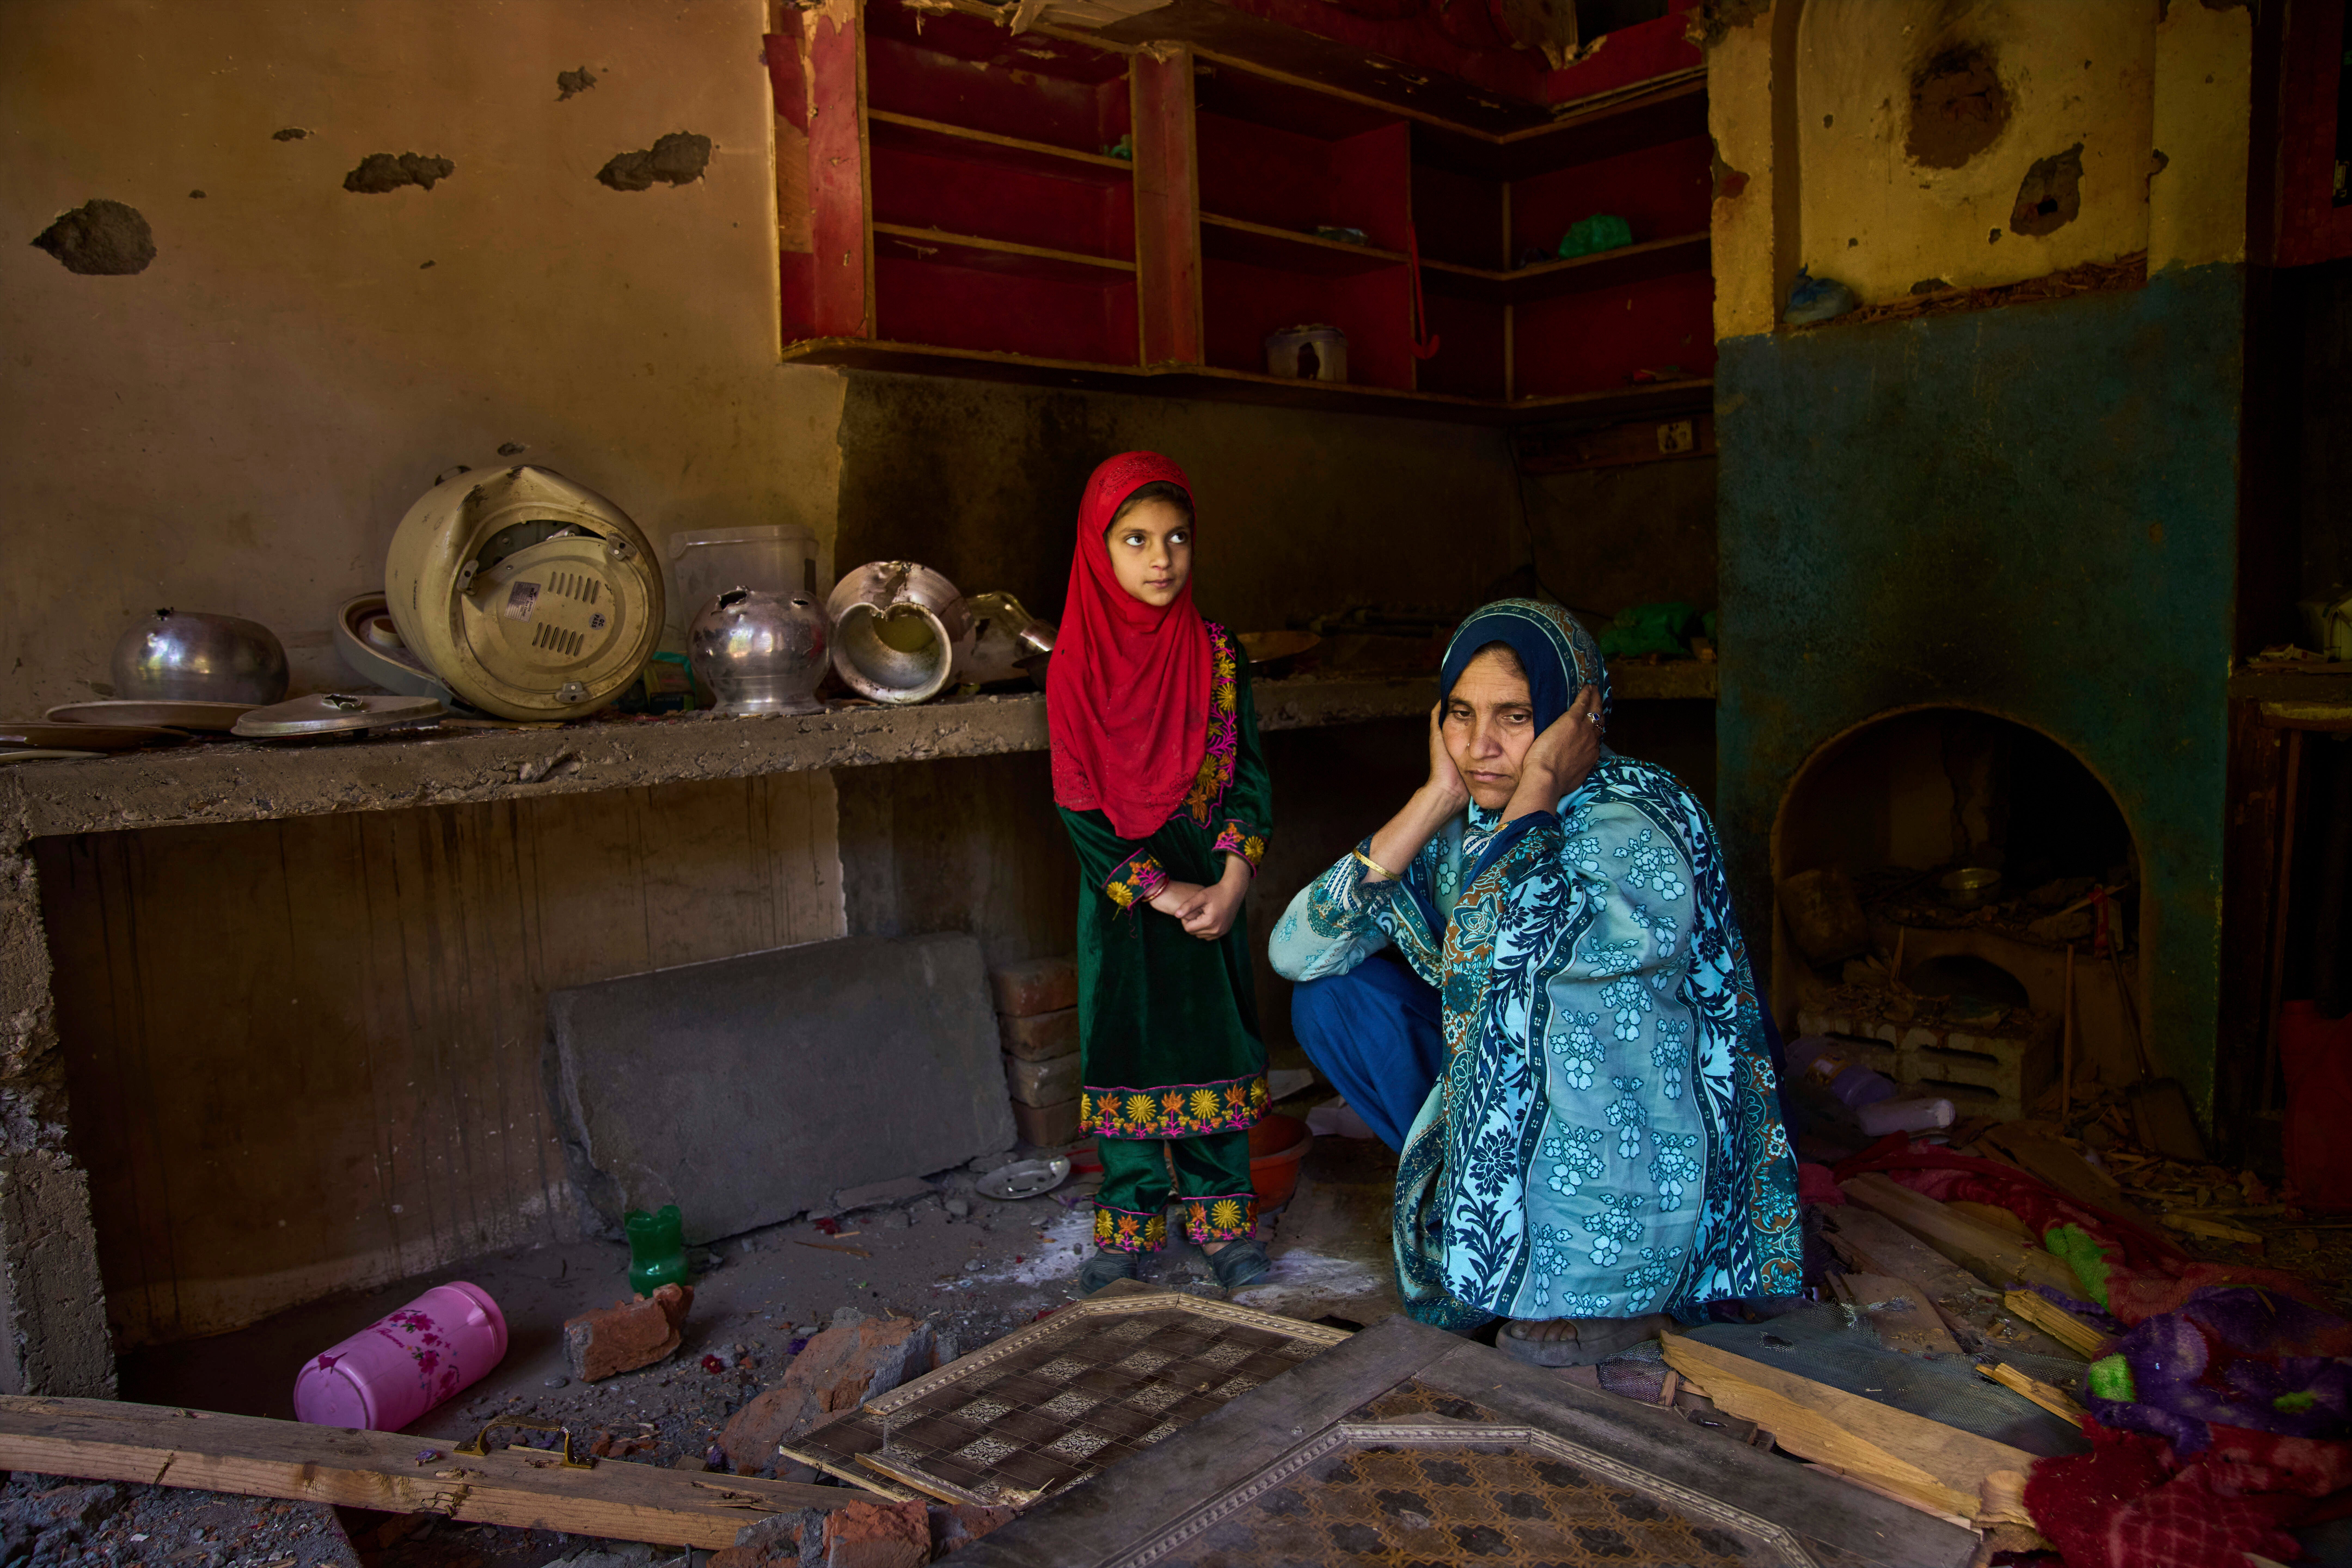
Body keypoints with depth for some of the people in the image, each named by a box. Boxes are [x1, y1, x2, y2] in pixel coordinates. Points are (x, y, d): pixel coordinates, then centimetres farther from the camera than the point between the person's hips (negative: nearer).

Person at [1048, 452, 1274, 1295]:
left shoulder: (1217, 654, 0)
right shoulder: (1077, 666, -6)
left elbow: (1249, 774, -1)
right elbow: (1080, 806, -8)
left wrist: (1230, 882, -13)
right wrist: (1162, 894, -14)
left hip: (1209, 885, 1)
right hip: (1121, 893, -1)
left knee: (1213, 1037, 7)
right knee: (1124, 1043, 6)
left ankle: (1223, 1215, 21)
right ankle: (1128, 1222, 20)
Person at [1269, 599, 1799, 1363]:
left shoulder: (1638, 831, -22)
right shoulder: (1463, 829, -4)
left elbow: (1485, 947, -41)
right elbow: (1296, 949, -14)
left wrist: (1540, 784, -26)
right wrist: (1436, 800, -16)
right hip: (1510, 1125, 6)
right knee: (1331, 993, -6)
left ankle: (1601, 1296, -8)